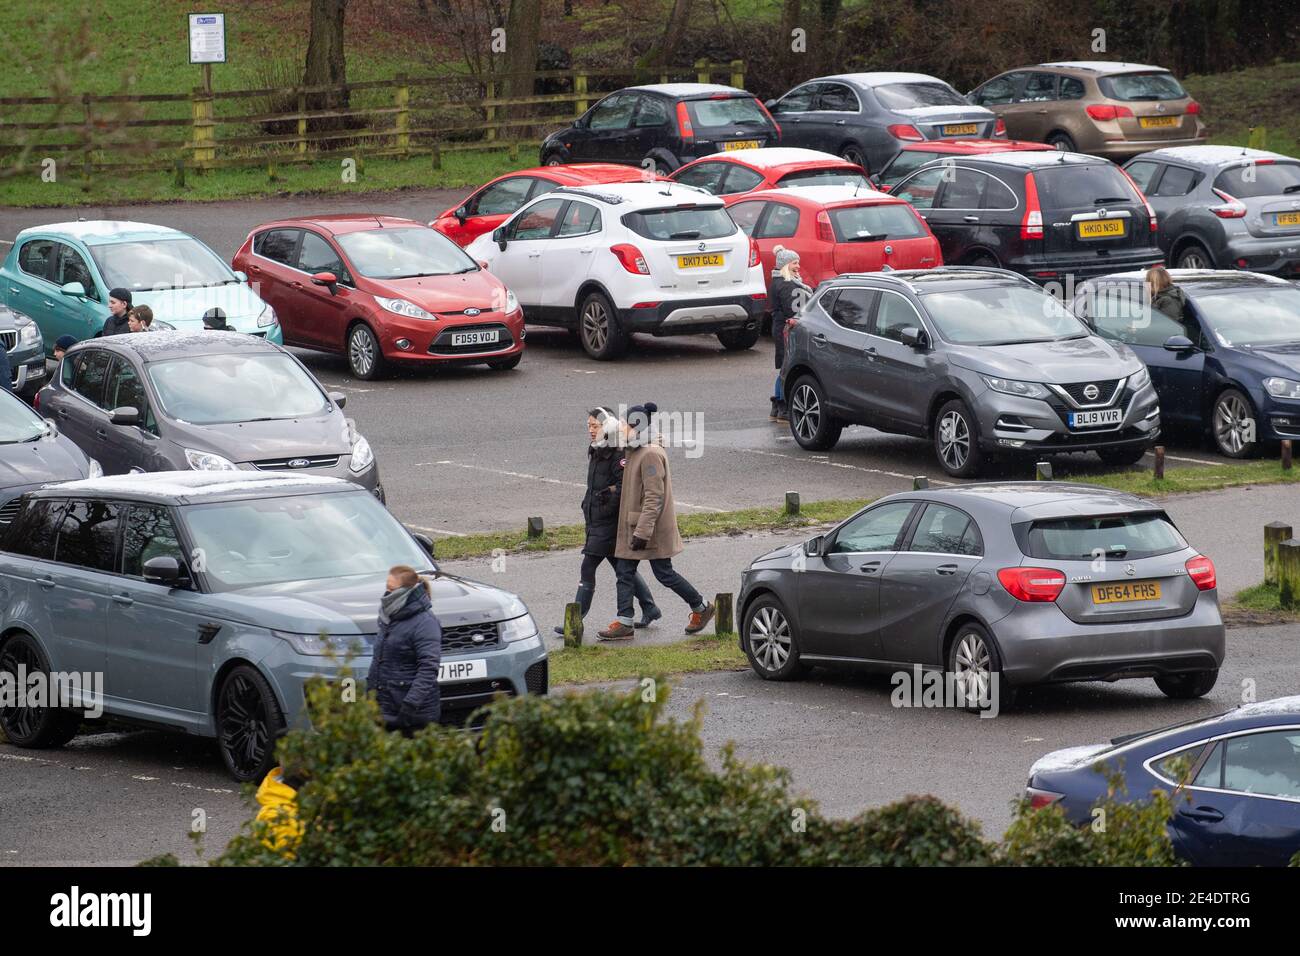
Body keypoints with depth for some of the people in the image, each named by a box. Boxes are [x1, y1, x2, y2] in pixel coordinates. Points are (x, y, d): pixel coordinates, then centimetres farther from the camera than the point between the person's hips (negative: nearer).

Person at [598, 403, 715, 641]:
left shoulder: (651, 455, -21)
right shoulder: (637, 453, 11)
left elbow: (654, 497, -24)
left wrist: (643, 531, -27)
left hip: (653, 527, -10)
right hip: (632, 526, 10)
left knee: (664, 573, 2)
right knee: (625, 572, 5)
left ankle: (701, 608, 19)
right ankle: (624, 623, 6)